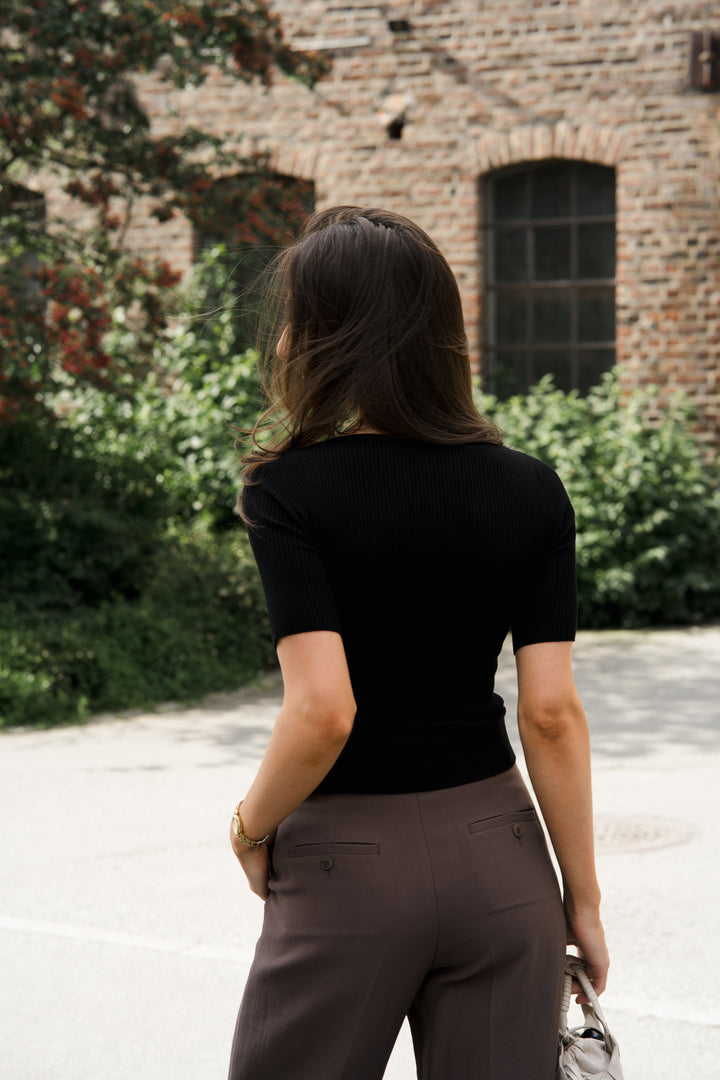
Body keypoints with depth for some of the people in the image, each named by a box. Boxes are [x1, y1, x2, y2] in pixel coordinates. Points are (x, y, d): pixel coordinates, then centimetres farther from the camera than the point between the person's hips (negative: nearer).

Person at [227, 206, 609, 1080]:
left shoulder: (290, 492, -12)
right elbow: (552, 714, -3)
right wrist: (582, 895, 4)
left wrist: (252, 827, -3)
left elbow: (322, 713, -21)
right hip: (498, 852, 3)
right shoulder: (530, 493, -2)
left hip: (349, 862, -3)